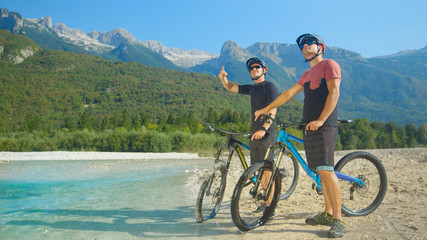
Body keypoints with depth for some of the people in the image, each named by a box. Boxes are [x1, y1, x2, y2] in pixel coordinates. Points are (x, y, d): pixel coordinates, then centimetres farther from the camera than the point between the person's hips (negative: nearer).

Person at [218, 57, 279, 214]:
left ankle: (270, 206, -4)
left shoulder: (269, 86, -4)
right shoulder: (252, 88, 18)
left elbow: (273, 110, -15)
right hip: (254, 133, 8)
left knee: (267, 169, -10)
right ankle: (267, 200, 22)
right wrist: (223, 78, 1)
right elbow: (230, 87, 23)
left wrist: (263, 129, -28)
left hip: (267, 133, -7)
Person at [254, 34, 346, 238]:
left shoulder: (329, 64, 1)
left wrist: (321, 120, -21)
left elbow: (334, 93, -11)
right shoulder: (307, 75, 24)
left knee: (326, 170, -15)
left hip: (324, 127, -8)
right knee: (321, 171, 9)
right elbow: (288, 94, 27)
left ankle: (338, 221, -9)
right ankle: (328, 214, 16)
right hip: (309, 128, 8)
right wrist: (266, 109, 27)